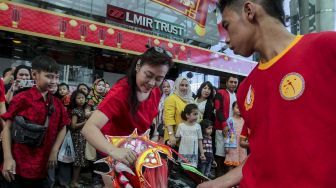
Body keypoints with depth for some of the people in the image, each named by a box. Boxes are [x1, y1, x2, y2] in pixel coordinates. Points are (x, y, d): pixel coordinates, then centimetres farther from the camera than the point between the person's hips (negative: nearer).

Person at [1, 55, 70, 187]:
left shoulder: (57, 103, 5)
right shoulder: (22, 98, -9)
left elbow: (62, 128, 12)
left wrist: (54, 151, 2)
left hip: (42, 165, 5)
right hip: (18, 165, -5)